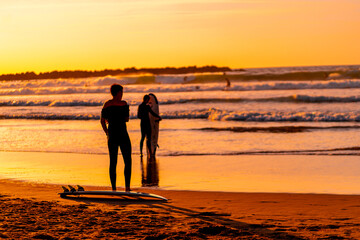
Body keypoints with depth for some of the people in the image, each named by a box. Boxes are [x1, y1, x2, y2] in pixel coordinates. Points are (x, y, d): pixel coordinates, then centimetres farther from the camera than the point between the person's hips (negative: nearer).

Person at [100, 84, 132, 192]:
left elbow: (102, 121, 8)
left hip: (111, 136, 4)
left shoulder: (106, 104, 6)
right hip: (123, 135, -4)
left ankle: (113, 188, 5)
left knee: (113, 163, 8)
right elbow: (127, 119, -2)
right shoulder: (123, 103, -8)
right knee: (128, 162, 4)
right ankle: (127, 187, -5)